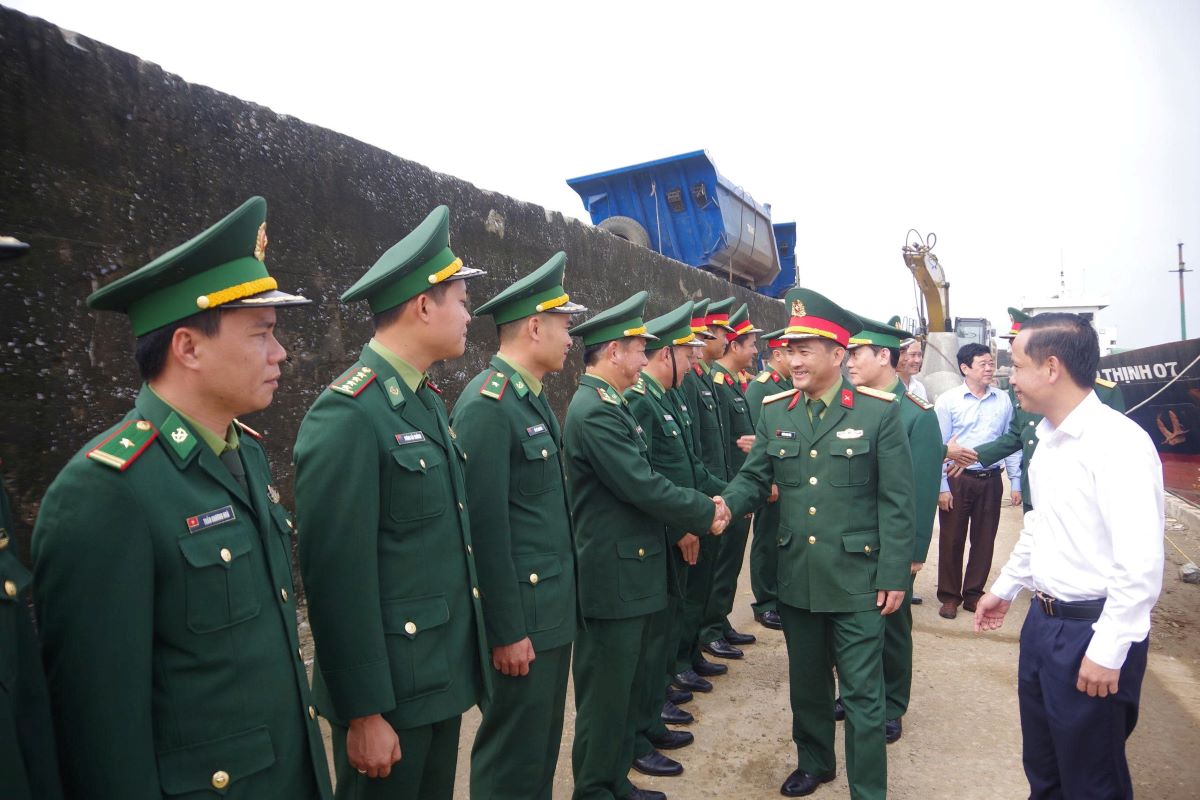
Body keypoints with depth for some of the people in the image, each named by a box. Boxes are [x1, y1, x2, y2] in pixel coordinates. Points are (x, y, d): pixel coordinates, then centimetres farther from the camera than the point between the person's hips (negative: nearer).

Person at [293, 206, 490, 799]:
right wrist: (364, 713, -16)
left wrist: (468, 654, 14)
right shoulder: (347, 414, -20)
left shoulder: (428, 402, 8)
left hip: (444, 675, 8)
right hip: (391, 686, -8)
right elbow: (337, 576, -21)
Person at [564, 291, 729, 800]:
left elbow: (645, 481, 15)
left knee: (625, 688, 20)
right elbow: (644, 488, -23)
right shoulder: (594, 412, -20)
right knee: (605, 694, 5)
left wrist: (699, 507, 3)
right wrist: (706, 514, -9)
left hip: (630, 574, 10)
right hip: (613, 578, -10)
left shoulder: (609, 405, 12)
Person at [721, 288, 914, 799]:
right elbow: (754, 477, 5)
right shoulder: (774, 412, 3)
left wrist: (894, 574, -9)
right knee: (806, 683, 21)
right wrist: (726, 503, -17)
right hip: (797, 578, 4)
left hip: (857, 579, -4)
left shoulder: (878, 411, -9)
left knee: (861, 693, 7)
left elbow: (896, 501, -8)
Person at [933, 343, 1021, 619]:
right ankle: (949, 596, 19)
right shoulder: (948, 400, -5)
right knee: (952, 540, 5)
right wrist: (942, 487, -8)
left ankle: (973, 594, 26)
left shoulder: (1003, 400, 3)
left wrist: (1016, 482, 4)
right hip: (957, 479, -2)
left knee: (984, 540, 11)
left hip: (990, 480, 3)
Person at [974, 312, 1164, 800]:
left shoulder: (1118, 443, -20)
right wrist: (1005, 588, 24)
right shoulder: (1049, 440, 7)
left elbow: (1140, 563, -24)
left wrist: (1107, 652, -21)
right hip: (1043, 620, 8)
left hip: (1091, 631, -8)